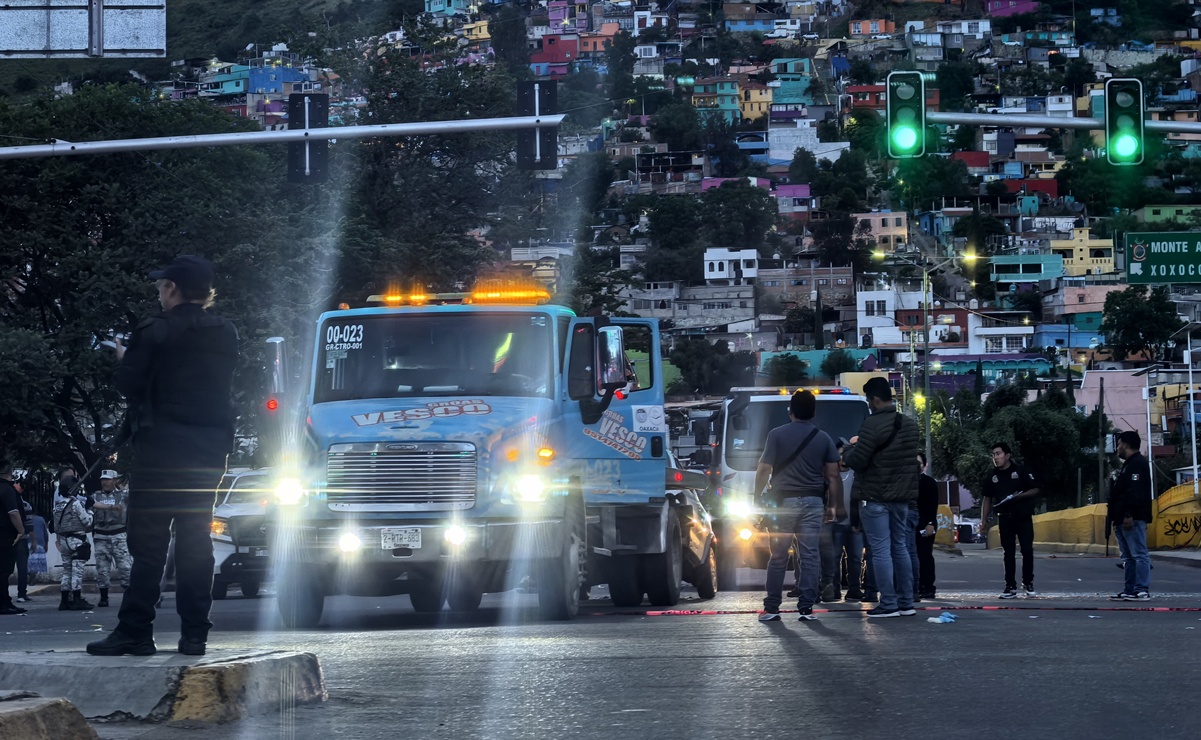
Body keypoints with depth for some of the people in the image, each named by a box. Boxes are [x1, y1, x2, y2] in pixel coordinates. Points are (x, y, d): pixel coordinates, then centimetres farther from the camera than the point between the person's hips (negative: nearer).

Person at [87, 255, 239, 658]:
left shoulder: (156, 333, -9)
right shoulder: (226, 334, 8)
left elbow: (129, 385, -8)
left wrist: (124, 359, 12)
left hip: (161, 447, -5)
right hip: (211, 449, 5)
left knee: (148, 541, -4)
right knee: (196, 540, 8)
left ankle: (135, 632, -7)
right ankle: (194, 633, 5)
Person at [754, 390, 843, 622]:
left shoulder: (777, 435, -2)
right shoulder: (823, 438, 5)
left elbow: (763, 470, -5)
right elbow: (833, 475, 4)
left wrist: (757, 497, 4)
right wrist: (834, 505, 10)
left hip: (783, 501, -1)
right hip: (812, 502, 2)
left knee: (779, 556, 4)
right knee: (809, 555, 3)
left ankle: (771, 608, 5)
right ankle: (806, 607, -1)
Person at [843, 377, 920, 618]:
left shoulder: (873, 424, -17)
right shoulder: (910, 425, 10)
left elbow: (856, 461, -18)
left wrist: (849, 448, 6)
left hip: (876, 498, -8)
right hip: (902, 496, 8)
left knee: (881, 550, -5)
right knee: (899, 547, 14)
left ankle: (888, 605, -6)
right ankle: (906, 603, 15)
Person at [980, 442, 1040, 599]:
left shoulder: (1021, 471, -5)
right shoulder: (992, 477, 6)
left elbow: (1035, 490, -4)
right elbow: (987, 499, 12)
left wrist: (1020, 496, -21)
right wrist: (984, 520, 4)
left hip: (1023, 517, -3)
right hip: (1005, 518, 3)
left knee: (1027, 550, -5)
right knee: (1008, 553, 4)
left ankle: (1028, 583, 9)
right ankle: (1010, 586, 7)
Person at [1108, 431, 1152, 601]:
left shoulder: (1138, 464, -11)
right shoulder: (1128, 465, 23)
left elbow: (1136, 492, -22)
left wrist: (1129, 515, -27)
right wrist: (1115, 517, 23)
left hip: (1133, 519, -11)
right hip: (1123, 520, 11)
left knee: (1139, 554, -11)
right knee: (1128, 556, 11)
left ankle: (1142, 590, -14)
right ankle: (1129, 589, 13)